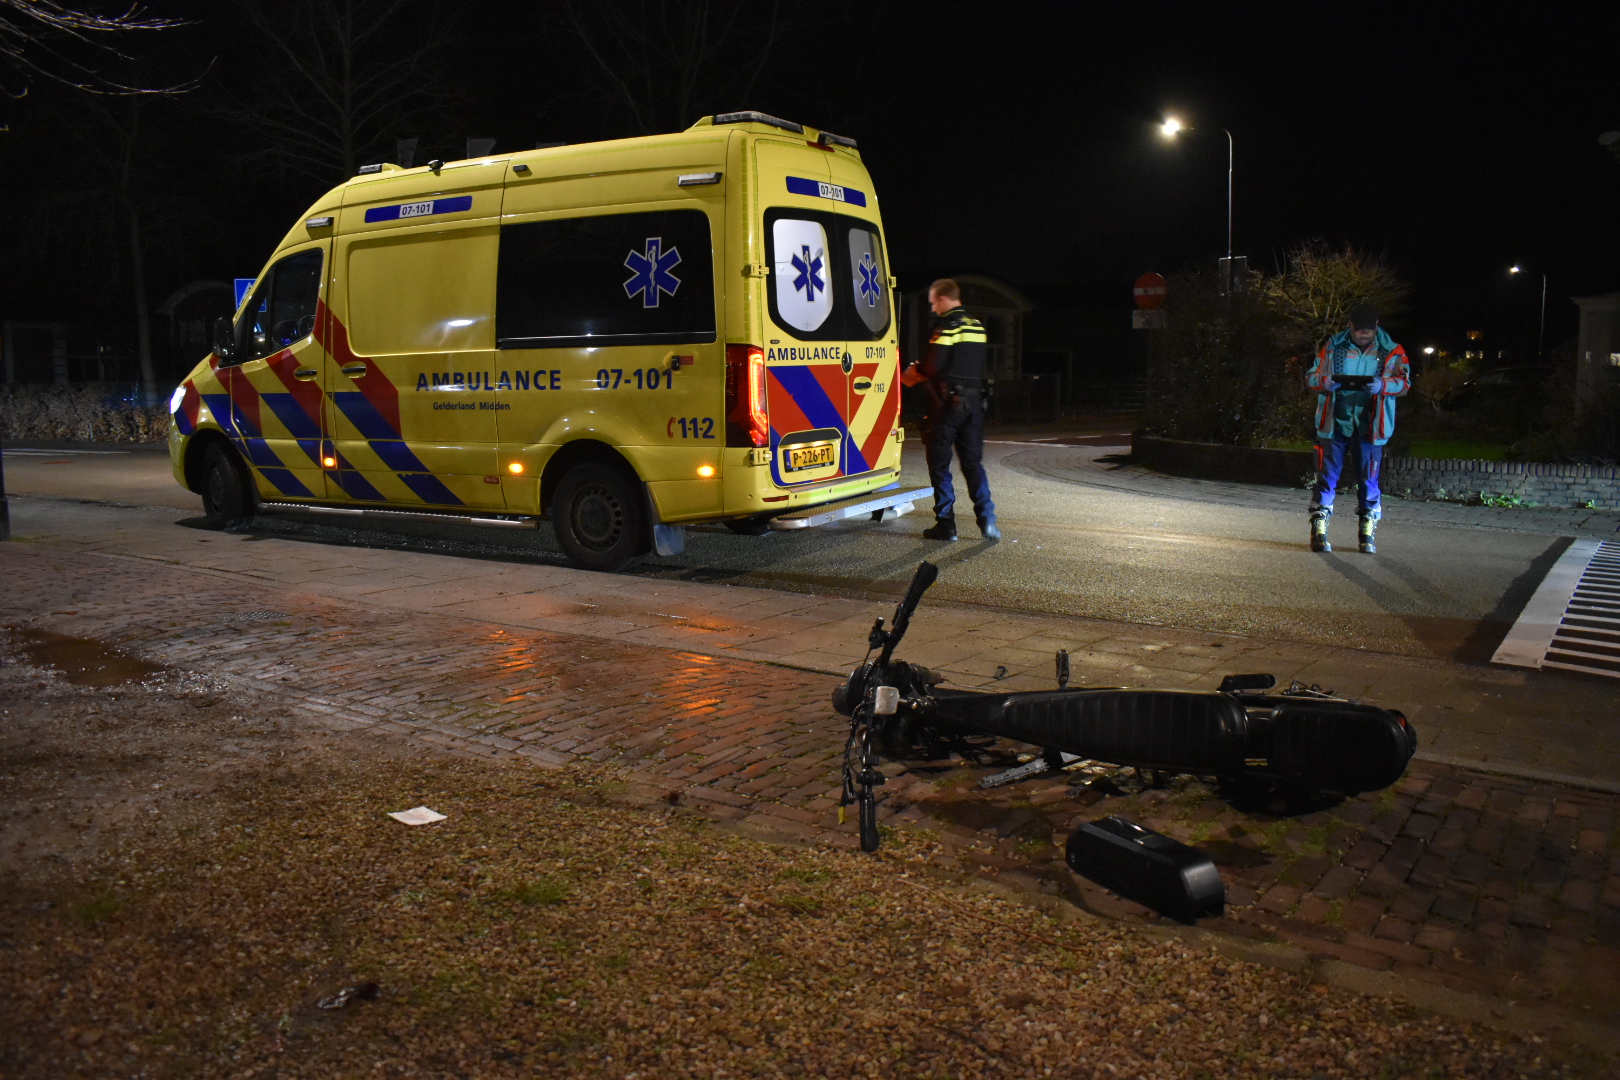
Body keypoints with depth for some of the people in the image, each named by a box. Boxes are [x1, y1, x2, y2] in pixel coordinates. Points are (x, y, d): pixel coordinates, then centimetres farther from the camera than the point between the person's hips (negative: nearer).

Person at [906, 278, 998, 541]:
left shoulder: (947, 326, -11)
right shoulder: (977, 327, 14)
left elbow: (931, 367, -19)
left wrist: (912, 374, 3)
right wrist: (921, 373, 18)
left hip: (946, 402, -7)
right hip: (973, 401, 7)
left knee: (939, 464, 2)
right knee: (973, 462, 11)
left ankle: (946, 523, 3)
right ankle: (986, 517, 2)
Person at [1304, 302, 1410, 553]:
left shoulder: (1391, 351, 5)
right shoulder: (1333, 347, 5)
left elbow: (1405, 382, -2)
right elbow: (1311, 377, 7)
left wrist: (1382, 385, -23)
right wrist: (1326, 382, -16)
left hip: (1369, 426, 1)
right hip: (1335, 423, 0)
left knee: (1369, 479, 6)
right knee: (1327, 476, -2)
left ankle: (1368, 532, 17)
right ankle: (1318, 530, 3)